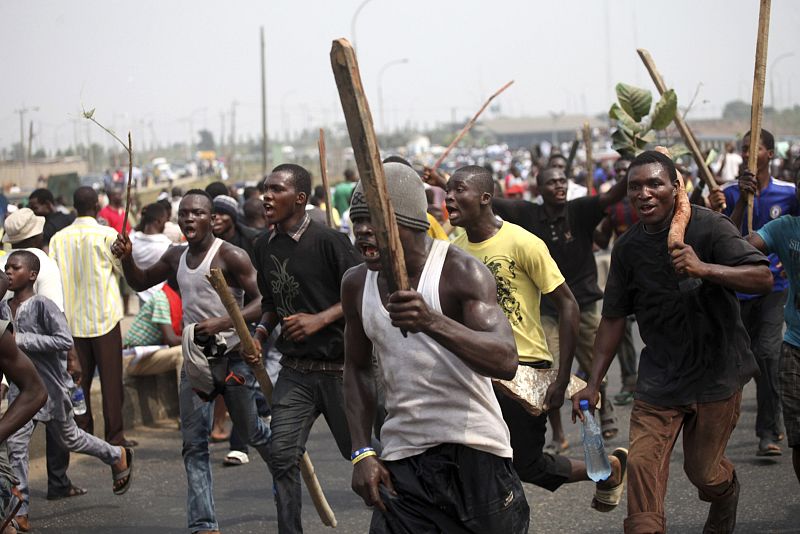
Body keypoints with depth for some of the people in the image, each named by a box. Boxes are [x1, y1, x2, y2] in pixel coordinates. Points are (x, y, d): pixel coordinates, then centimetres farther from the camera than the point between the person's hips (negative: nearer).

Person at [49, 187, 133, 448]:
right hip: (104, 316, -4)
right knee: (111, 377, 2)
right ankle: (114, 435, 2)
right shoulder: (107, 235, -10)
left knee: (78, 378, 10)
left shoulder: (59, 238, 1)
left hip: (72, 317, 4)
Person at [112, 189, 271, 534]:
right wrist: (126, 258, 1)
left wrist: (221, 323, -29)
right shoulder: (176, 257, 7)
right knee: (194, 444, 0)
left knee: (252, 432, 9)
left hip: (232, 358, -6)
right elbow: (141, 282, 21)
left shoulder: (230, 256, -14)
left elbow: (262, 301, -18)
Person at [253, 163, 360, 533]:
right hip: (294, 371, 5)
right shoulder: (265, 247, 8)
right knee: (282, 455, -8)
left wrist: (320, 319, -19)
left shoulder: (327, 240, -12)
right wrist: (261, 331, 3)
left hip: (339, 367, -5)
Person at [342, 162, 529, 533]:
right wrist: (361, 453, 6)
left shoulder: (460, 271, -13)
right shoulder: (356, 283, 4)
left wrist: (432, 322, -41)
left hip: (474, 453, -4)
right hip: (401, 458, 4)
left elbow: (506, 362, -26)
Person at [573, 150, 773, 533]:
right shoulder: (628, 247, 1)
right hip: (660, 376, 3)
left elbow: (763, 278, -21)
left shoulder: (709, 227, -13)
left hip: (715, 370, -3)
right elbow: (614, 317, 6)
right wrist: (593, 383, 3)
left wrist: (704, 268, -35)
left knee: (702, 471, 9)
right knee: (642, 463, -13)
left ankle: (727, 495, 44)